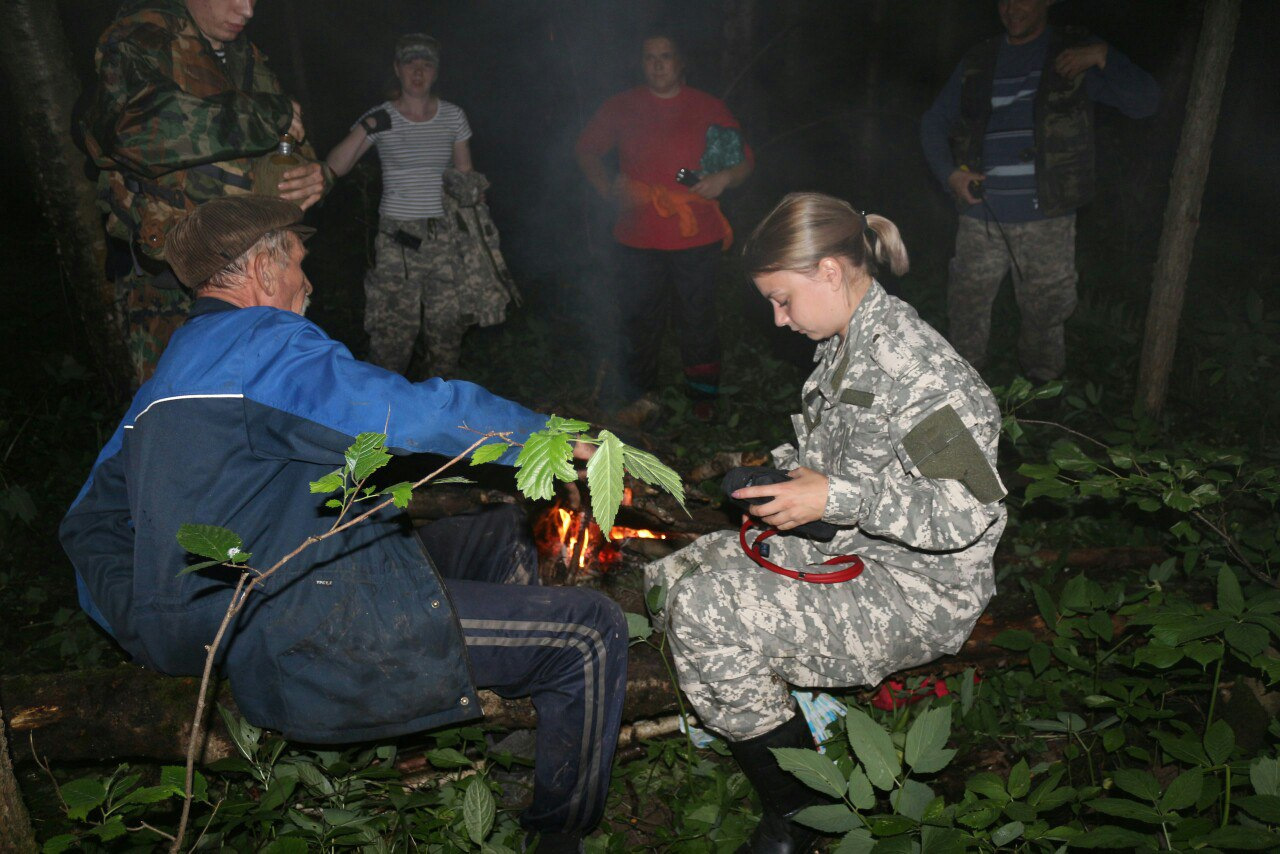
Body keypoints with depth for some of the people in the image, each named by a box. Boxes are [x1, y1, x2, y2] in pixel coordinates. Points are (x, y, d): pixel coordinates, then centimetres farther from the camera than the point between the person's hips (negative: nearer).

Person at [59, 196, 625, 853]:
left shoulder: (168, 377, 18)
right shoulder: (261, 344, -13)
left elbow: (92, 523, 22)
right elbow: (417, 416, -22)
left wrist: (153, 634, 19)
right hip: (325, 636, -11)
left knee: (497, 544, 23)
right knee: (591, 631, -9)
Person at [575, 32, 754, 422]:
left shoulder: (708, 109, 4)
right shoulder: (621, 107, 4)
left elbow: (746, 160, 8)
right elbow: (587, 151, 14)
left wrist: (725, 178, -14)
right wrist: (608, 189, -1)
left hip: (696, 238, 0)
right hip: (639, 239, 1)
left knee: (698, 319, 9)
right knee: (640, 318, 11)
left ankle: (703, 393, 27)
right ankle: (637, 392, 29)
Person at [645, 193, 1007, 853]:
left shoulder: (915, 362, -22)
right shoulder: (846, 345, 7)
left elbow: (972, 509, -24)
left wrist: (839, 499, -28)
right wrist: (784, 472, 7)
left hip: (918, 594, -9)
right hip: (848, 555, 10)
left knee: (704, 612, -22)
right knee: (672, 575, 1)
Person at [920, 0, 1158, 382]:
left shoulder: (1075, 54, 3)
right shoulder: (978, 61, 12)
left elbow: (1144, 102, -4)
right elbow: (933, 124, 18)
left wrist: (1103, 56, -17)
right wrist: (949, 173, 1)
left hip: (1045, 220, -2)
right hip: (980, 215, 3)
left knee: (1044, 314, 8)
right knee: (966, 307, 10)